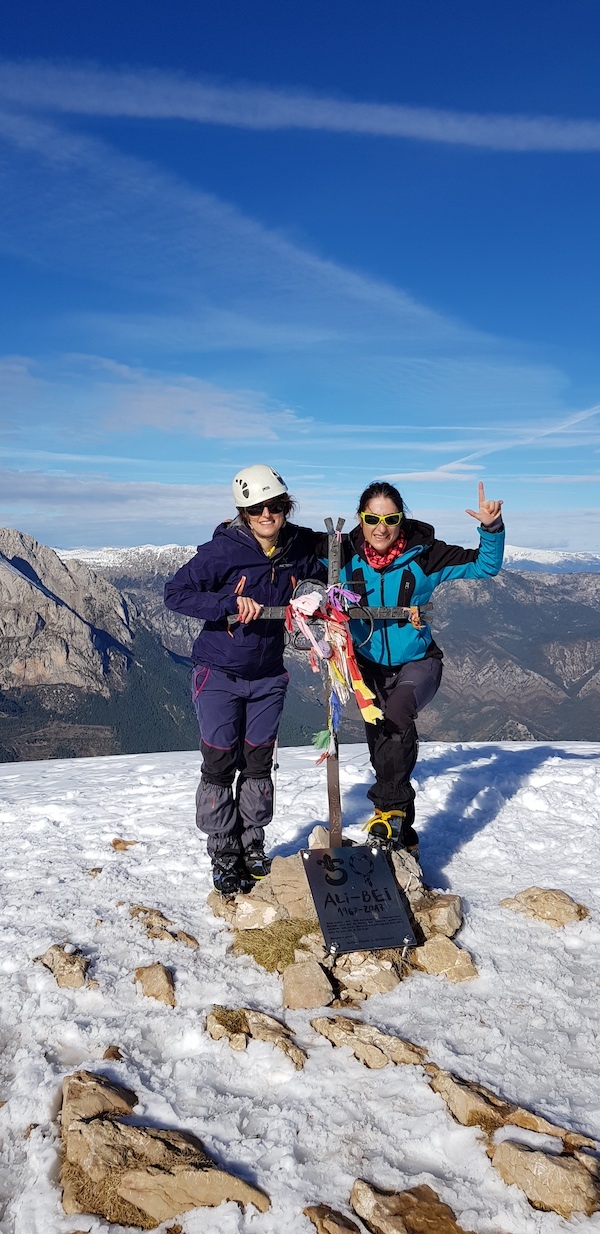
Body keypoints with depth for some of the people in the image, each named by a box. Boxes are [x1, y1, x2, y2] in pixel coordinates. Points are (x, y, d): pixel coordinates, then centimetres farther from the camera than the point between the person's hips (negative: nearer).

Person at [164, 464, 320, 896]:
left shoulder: (299, 548, -4)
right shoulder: (223, 549, -18)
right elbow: (175, 593, -20)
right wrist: (231, 604, -30)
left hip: (268, 675, 4)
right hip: (219, 673, -4)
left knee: (259, 762, 12)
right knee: (220, 763, 1)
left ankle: (253, 848, 29)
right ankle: (224, 856, 17)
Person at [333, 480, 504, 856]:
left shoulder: (422, 553, -15)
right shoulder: (345, 555, -10)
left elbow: (485, 566, -9)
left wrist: (491, 528, -26)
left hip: (418, 661, -3)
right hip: (370, 665, 3)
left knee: (398, 712, -35)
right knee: (383, 752, 5)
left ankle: (390, 809, -19)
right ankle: (404, 838, 24)